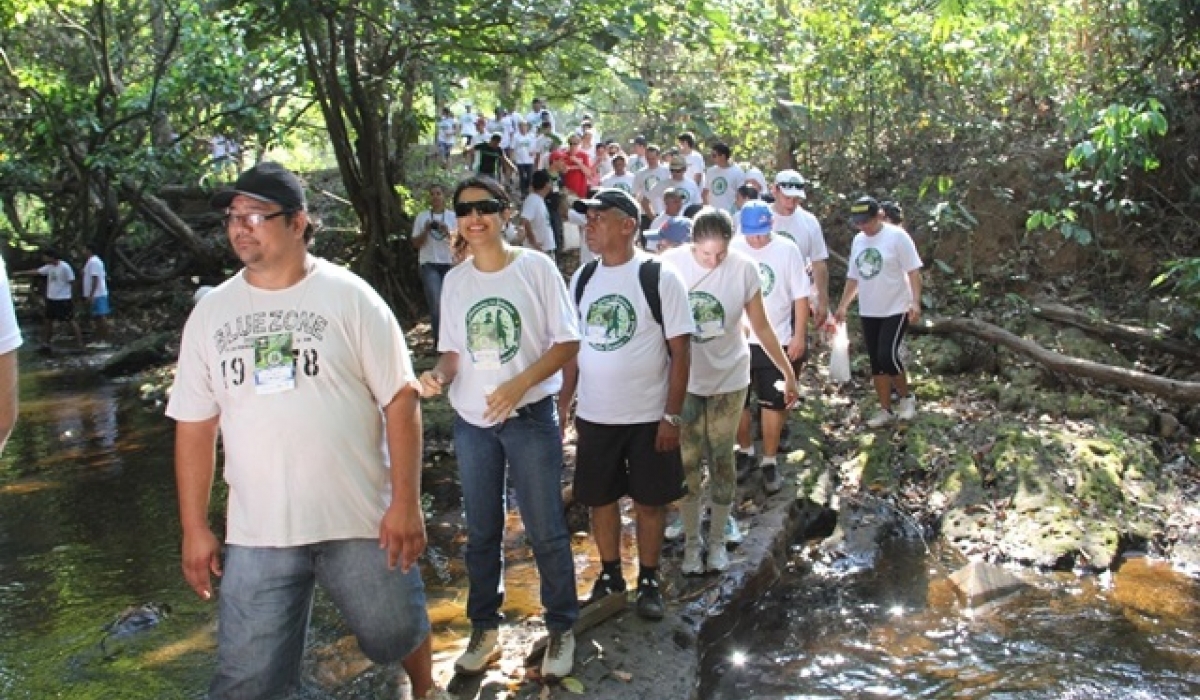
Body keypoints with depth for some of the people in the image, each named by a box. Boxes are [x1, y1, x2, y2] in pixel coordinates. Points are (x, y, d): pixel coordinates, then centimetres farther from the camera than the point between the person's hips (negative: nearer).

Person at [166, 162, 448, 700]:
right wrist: (194, 528, 5)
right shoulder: (211, 312, 5)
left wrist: (406, 501, -11)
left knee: (397, 632, 15)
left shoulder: (348, 296, -5)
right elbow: (195, 425, 8)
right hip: (257, 533, 2)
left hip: (362, 518, -2)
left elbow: (400, 398, -6)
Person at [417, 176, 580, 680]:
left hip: (530, 417, -4)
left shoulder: (536, 268, -8)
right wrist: (438, 375, -12)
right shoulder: (454, 280, 4)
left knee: (545, 531, 3)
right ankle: (484, 629, 30)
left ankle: (561, 629, 21)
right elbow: (453, 350, 11)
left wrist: (519, 384, -22)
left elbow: (567, 342, -9)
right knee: (481, 531, 14)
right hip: (471, 422, 4)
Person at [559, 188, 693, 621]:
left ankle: (649, 581, 26)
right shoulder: (582, 279, 3)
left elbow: (680, 350, -10)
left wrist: (672, 415, -13)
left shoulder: (660, 277, -11)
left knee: (649, 501, 8)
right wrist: (563, 404, 7)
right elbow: (574, 346, 11)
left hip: (648, 417, -4)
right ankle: (609, 574, 32)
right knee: (600, 498, 13)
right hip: (593, 416, 4)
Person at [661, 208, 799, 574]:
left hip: (728, 380, 0)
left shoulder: (744, 268, -13)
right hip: (683, 382, 0)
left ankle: (717, 540, 27)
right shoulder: (671, 264, -15)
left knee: (721, 461, 10)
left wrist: (789, 373, 2)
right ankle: (692, 541, 25)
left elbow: (761, 327, -2)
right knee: (687, 464, 7)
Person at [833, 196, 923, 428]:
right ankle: (886, 411, 17)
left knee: (888, 356, -15)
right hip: (868, 313, 7)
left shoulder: (897, 236, -10)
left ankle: (906, 398, 9)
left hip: (895, 310, -6)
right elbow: (853, 277, 16)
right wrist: (843, 306, 15)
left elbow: (913, 271, -12)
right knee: (876, 362, 8)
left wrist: (915, 302, -21)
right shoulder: (858, 240, 9)